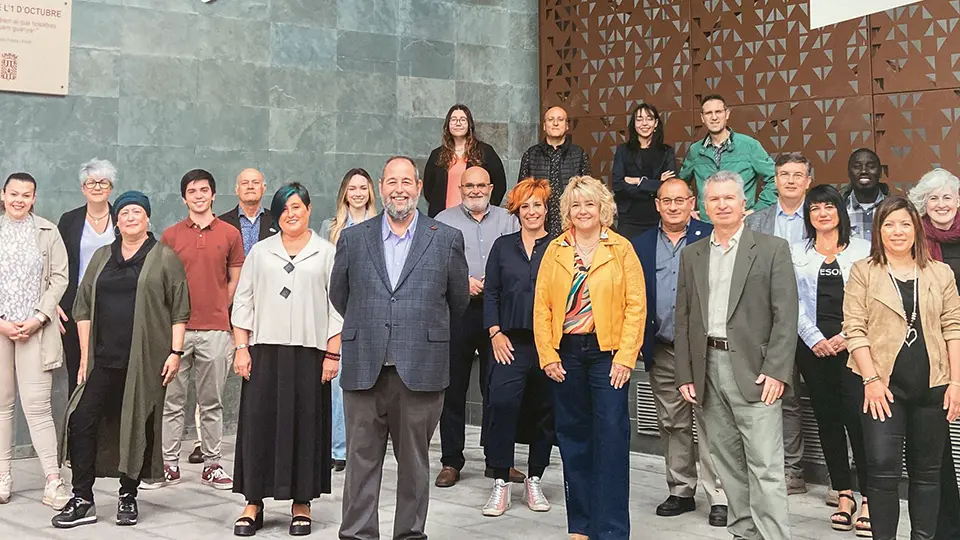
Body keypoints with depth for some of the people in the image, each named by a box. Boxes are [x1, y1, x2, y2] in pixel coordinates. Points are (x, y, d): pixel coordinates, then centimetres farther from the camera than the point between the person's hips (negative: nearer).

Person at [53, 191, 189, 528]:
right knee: (81, 420, -6)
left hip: (146, 361, -3)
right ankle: (82, 500, 2)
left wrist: (175, 352, -8)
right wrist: (85, 356, 7)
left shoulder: (164, 258, 3)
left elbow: (179, 311, 0)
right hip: (104, 359, 3)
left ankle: (128, 497, 16)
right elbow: (83, 307, 14)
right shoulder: (102, 257, 15)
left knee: (138, 428, 2)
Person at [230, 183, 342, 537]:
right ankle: (253, 503, 8)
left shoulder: (326, 253, 6)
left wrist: (333, 354, -4)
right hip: (264, 350, 1)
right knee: (259, 423, 1)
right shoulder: (260, 251, 11)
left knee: (306, 424, 2)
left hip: (309, 352, -1)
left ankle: (301, 504, 11)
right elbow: (242, 302, 10)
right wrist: (241, 348, 1)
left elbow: (337, 307, 3)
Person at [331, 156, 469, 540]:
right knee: (361, 459, 4)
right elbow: (338, 294, 18)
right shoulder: (353, 238, 8)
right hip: (363, 369, 1)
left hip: (420, 371, -1)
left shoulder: (447, 240, 4)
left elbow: (458, 300, 13)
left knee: (414, 462, 7)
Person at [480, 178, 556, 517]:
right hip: (511, 342, 0)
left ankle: (534, 481, 21)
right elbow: (491, 293, 9)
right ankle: (501, 482, -8)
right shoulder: (503, 246, 11)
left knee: (544, 409, 6)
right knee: (501, 402, -17)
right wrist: (496, 333, -2)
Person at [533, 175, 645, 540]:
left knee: (611, 438, -6)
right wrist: (548, 356, -3)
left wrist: (625, 357, -11)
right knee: (573, 437, 9)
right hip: (566, 353, 3)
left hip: (607, 352, -3)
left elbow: (636, 305, -4)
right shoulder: (555, 250, 8)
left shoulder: (621, 249, 1)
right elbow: (542, 307, 5)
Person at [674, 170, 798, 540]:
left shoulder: (772, 249, 0)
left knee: (765, 465, -6)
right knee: (728, 462, 10)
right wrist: (685, 375, 5)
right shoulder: (692, 255, 13)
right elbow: (684, 319, 12)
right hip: (709, 370, 5)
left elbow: (786, 316, -5)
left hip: (754, 371, -4)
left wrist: (776, 371, -13)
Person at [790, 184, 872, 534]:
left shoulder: (863, 250, 6)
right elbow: (793, 302, 3)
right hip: (813, 345, 2)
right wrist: (815, 339, -7)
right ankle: (843, 495, 15)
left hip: (853, 344, -2)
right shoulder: (796, 253, 10)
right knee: (827, 419, 6)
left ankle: (868, 500, -5)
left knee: (856, 416, -12)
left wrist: (848, 336, -10)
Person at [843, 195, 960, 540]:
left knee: (927, 470, 9)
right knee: (883, 470, -7)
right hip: (883, 385, -2)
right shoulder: (863, 272, 2)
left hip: (932, 385, 3)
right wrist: (871, 379, -12)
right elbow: (854, 329, -4)